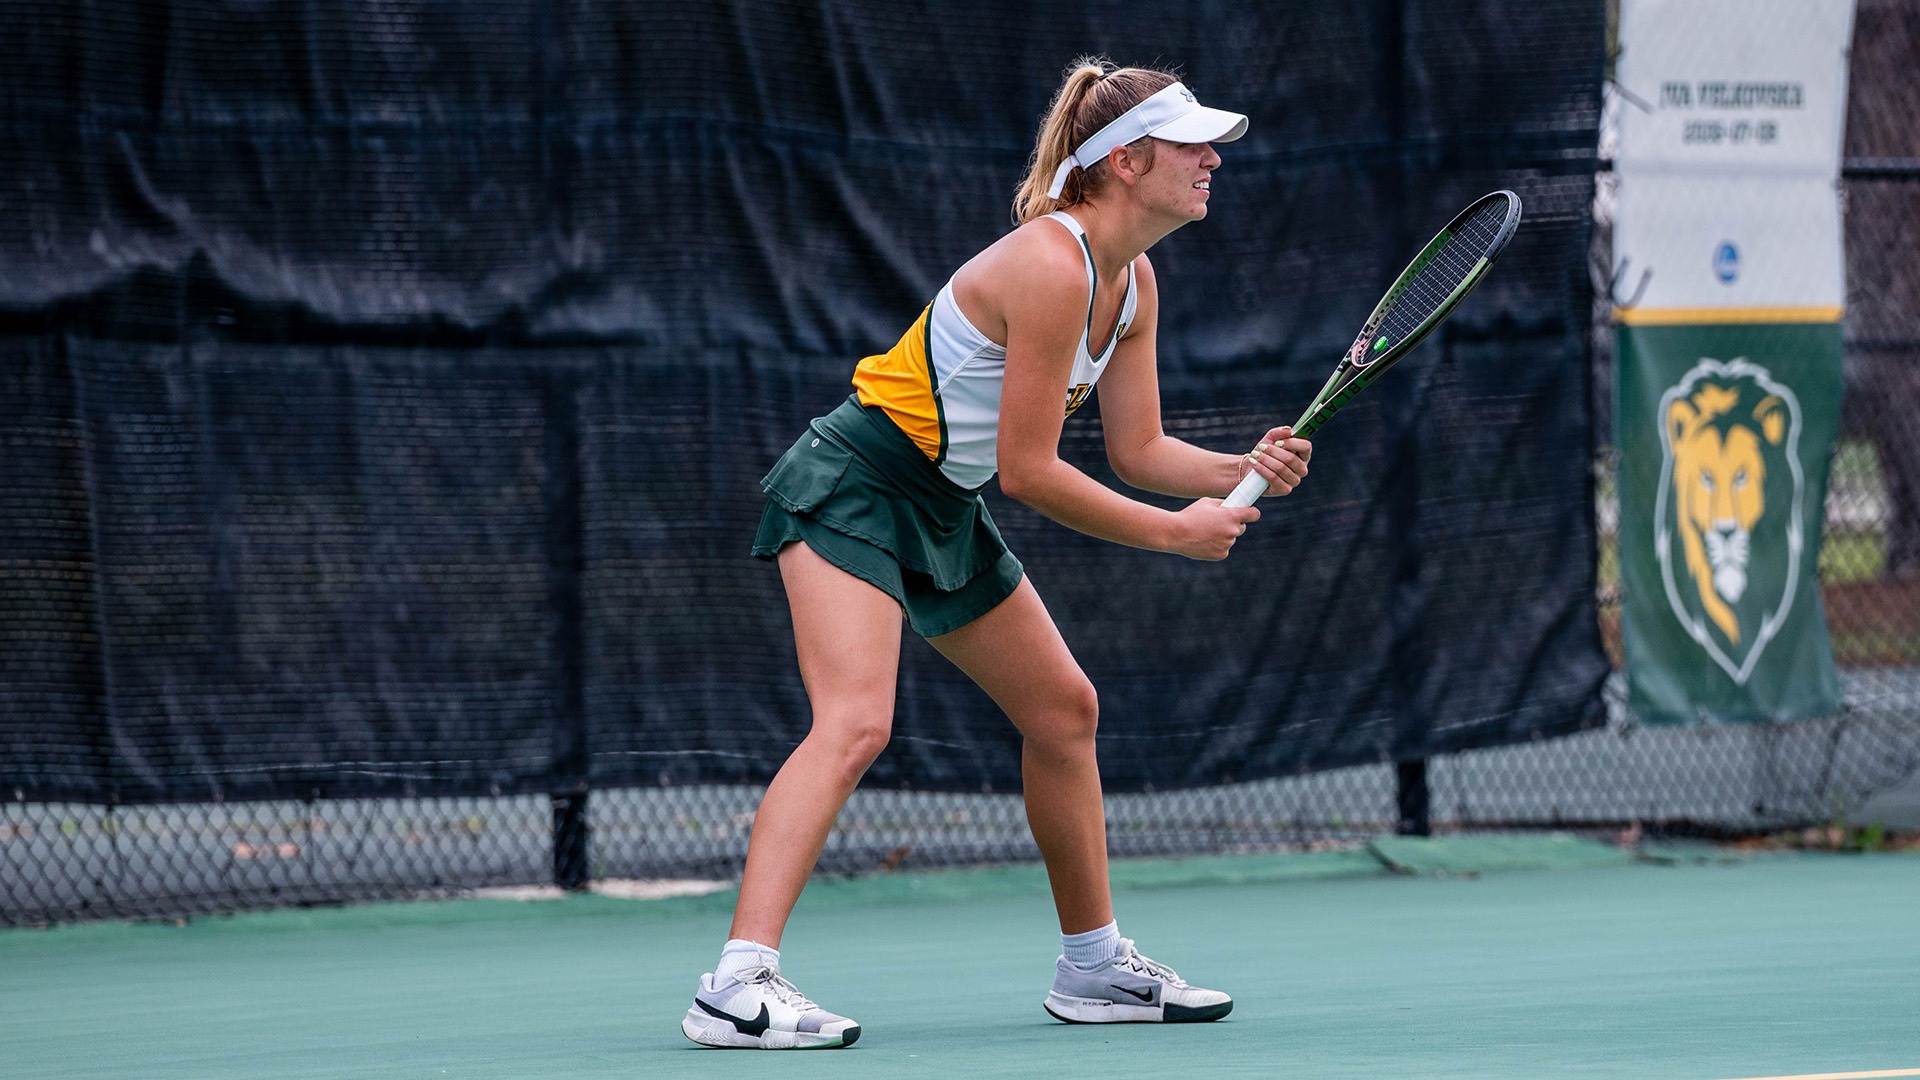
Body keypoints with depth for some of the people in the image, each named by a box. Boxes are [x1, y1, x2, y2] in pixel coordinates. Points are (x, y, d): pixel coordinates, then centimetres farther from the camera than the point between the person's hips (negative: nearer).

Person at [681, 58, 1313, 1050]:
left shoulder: (1132, 281, 5)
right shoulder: (1054, 266, -25)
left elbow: (1137, 451, 11)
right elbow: (1028, 470, -22)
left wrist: (1245, 470, -7)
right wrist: (1176, 532, -14)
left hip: (944, 514, 10)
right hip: (853, 489, -10)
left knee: (1064, 709, 15)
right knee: (855, 723, -26)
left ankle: (1094, 966, 30)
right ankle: (737, 986, -35)